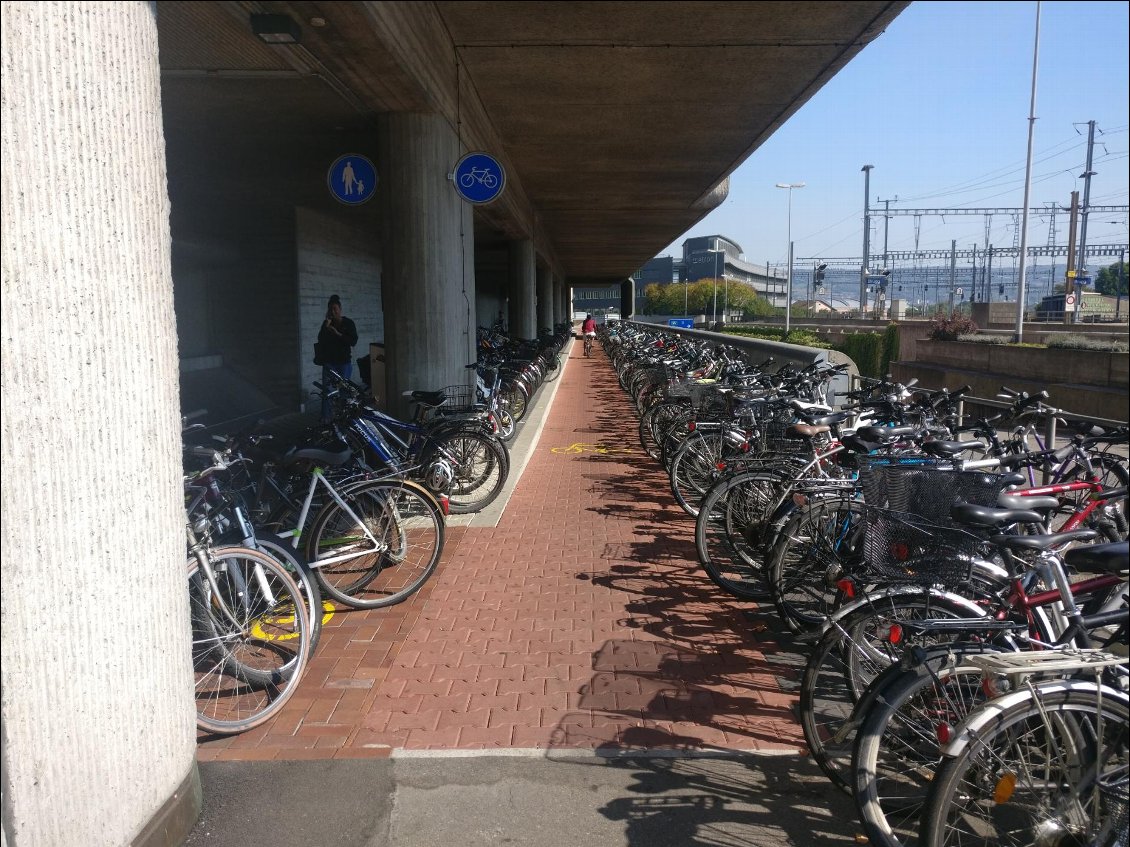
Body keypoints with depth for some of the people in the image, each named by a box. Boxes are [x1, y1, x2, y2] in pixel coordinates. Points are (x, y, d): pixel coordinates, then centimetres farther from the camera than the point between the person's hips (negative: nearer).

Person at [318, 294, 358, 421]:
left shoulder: (348, 323, 0)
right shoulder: (326, 323, 6)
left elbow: (353, 341, -9)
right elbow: (320, 340, -2)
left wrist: (338, 333, -16)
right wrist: (326, 327, -12)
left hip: (344, 362, -1)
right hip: (329, 361, 2)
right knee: (326, 389, -6)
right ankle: (325, 418, -5)